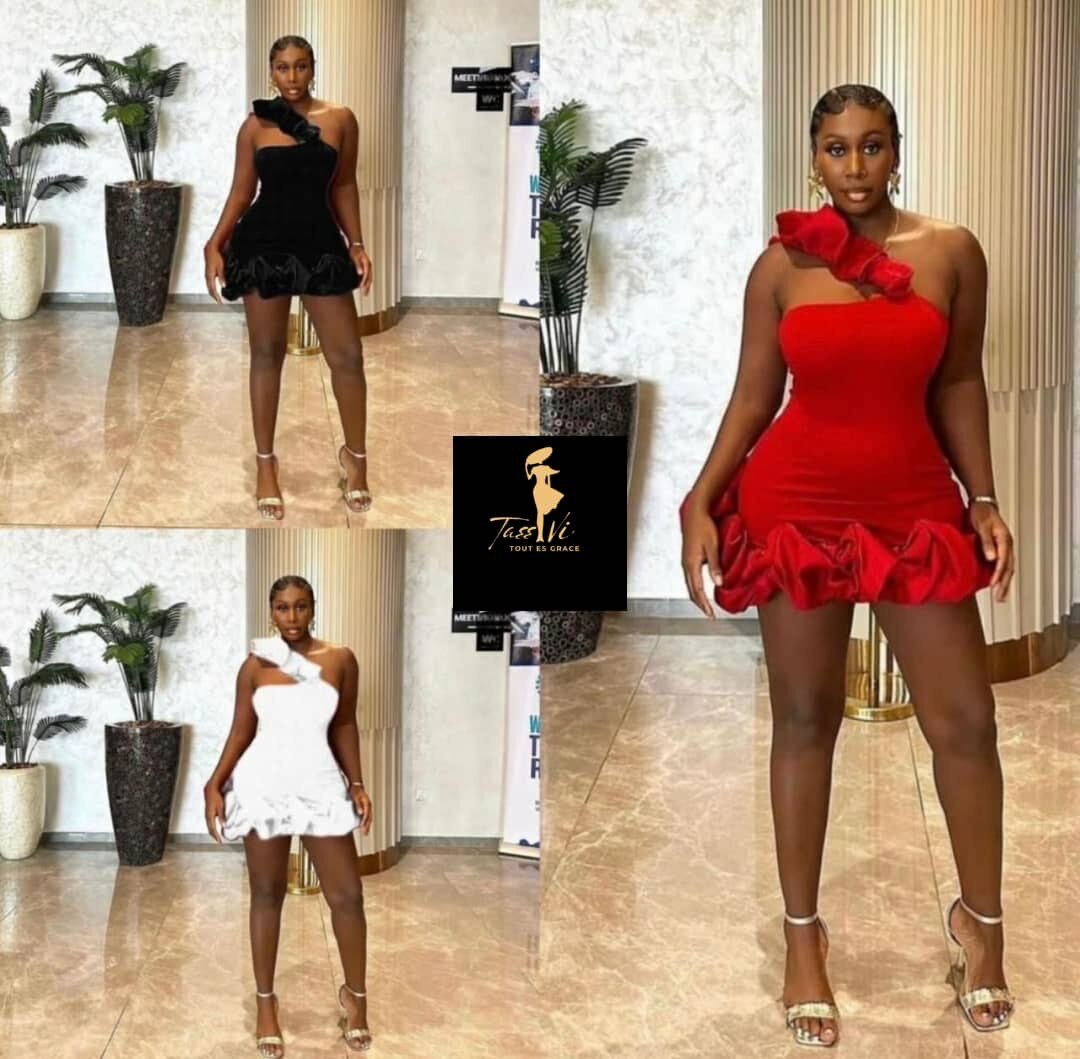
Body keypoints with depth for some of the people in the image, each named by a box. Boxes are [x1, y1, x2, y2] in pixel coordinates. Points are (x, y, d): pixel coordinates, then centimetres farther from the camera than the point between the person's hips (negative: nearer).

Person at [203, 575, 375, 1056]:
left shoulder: (340, 660, 1)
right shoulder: (254, 665, 0)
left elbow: (345, 727, 8)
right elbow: (240, 732, 5)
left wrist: (357, 785, 2)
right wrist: (214, 786, -3)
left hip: (320, 785, 0)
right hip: (263, 784, 0)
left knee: (347, 895, 1)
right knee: (266, 894, 8)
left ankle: (355, 994, 21)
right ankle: (265, 1002, 18)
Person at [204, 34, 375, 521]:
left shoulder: (341, 120, 2)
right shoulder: (255, 126, 2)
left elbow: (344, 186, 9)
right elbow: (240, 193, 4)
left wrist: (356, 245, 1)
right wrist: (215, 245, -6)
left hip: (320, 242, 0)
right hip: (264, 243, 0)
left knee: (347, 354, 0)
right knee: (267, 353, 7)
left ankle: (355, 456, 20)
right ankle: (265, 464, 18)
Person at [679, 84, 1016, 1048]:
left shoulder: (952, 252, -1)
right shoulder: (781, 265, -1)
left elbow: (959, 386, 5)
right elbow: (751, 399, 3)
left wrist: (985, 502, -1)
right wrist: (701, 505, -7)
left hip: (915, 504, 1)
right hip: (798, 504, 0)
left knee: (966, 720, 2)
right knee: (805, 719, 7)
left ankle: (982, 921, 23)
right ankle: (803, 938, 19)